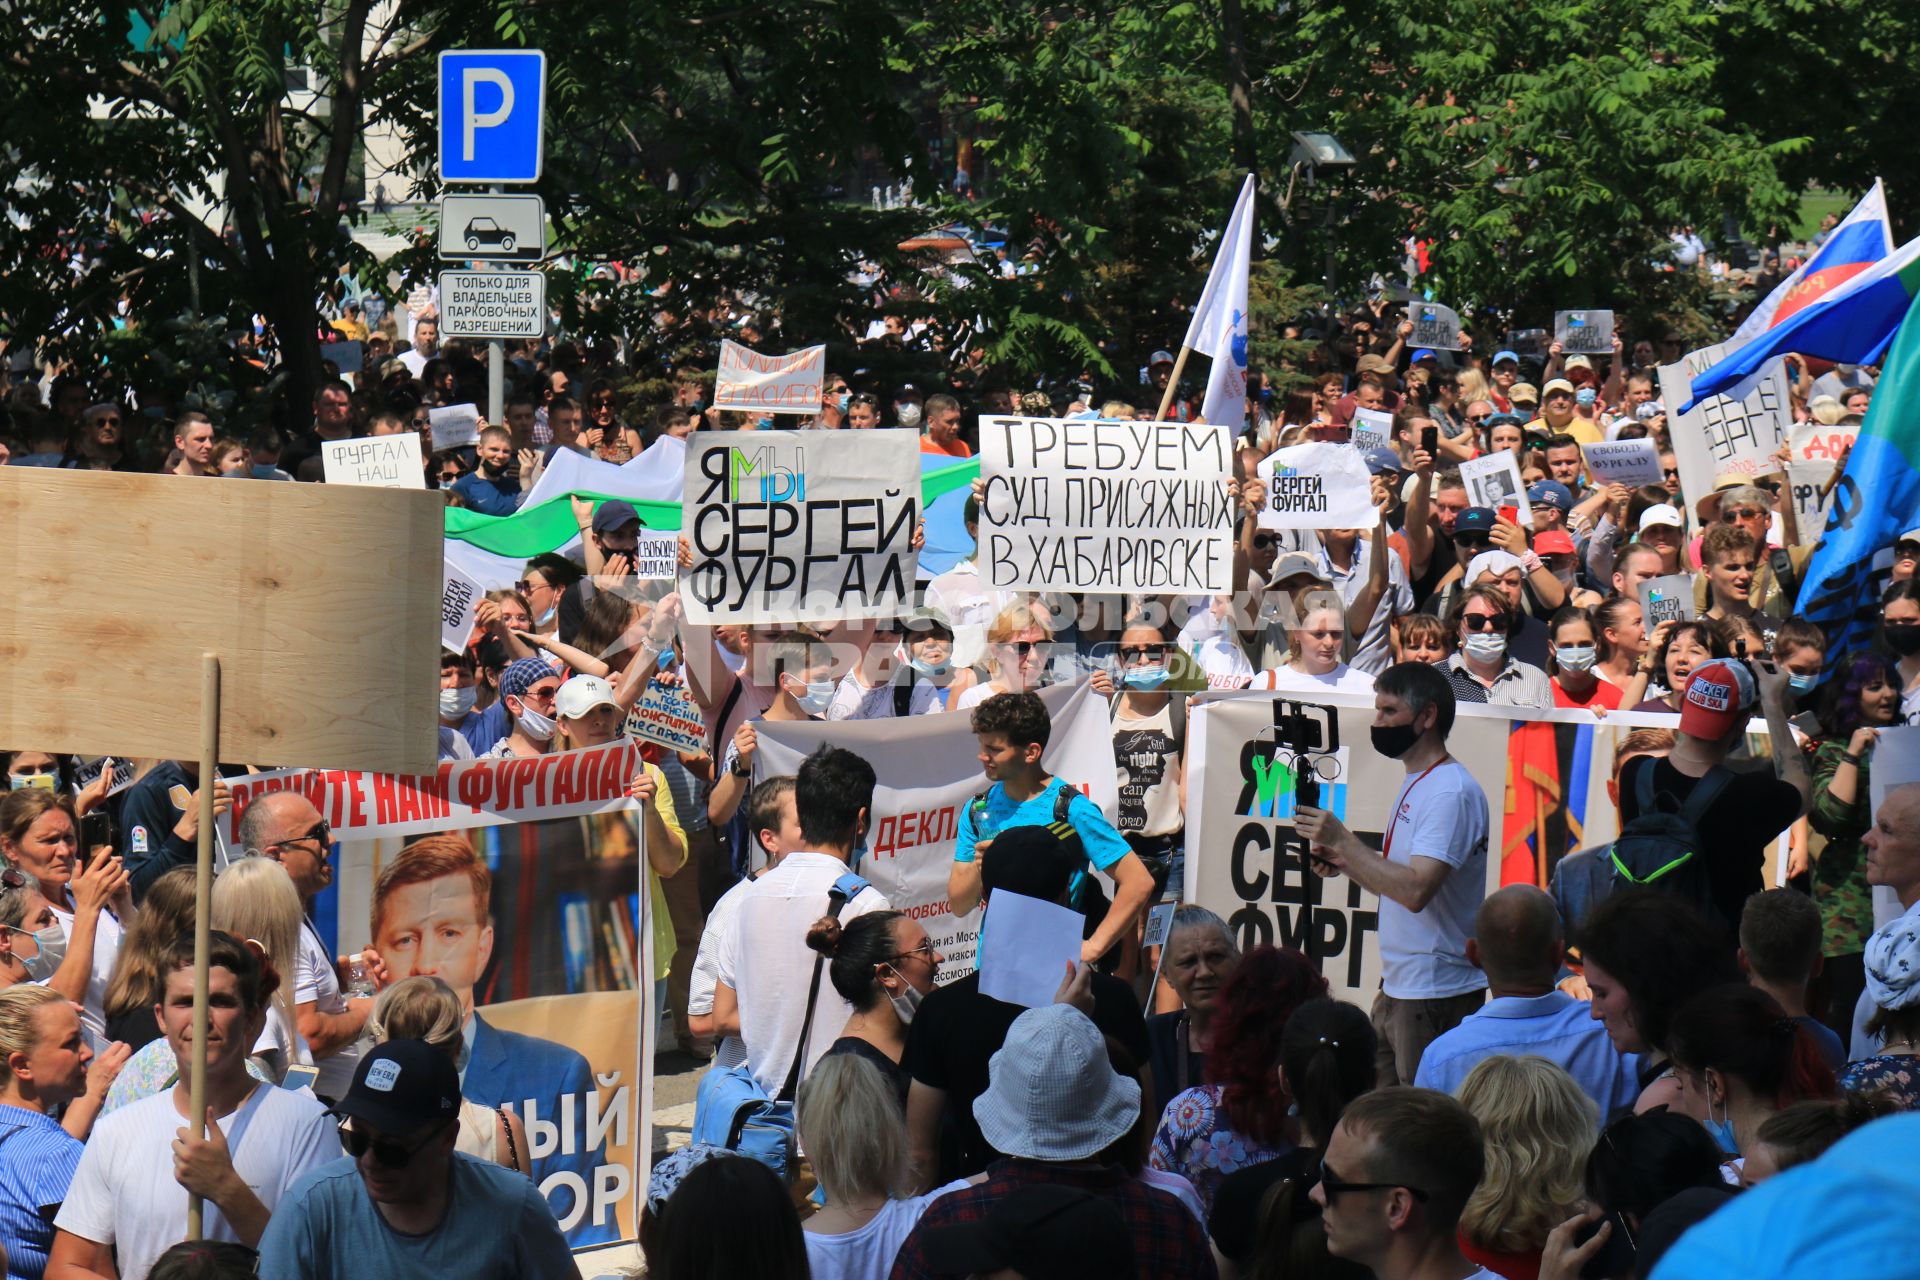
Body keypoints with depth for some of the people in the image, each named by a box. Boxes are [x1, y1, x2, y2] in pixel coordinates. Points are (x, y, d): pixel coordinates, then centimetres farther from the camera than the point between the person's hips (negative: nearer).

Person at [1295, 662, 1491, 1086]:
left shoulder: (1451, 792, -16)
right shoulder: (1416, 784, 16)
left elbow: (1416, 890, -26)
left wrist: (1343, 842, -22)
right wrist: (1342, 861, 5)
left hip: (1435, 994, -10)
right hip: (1397, 987, 10)